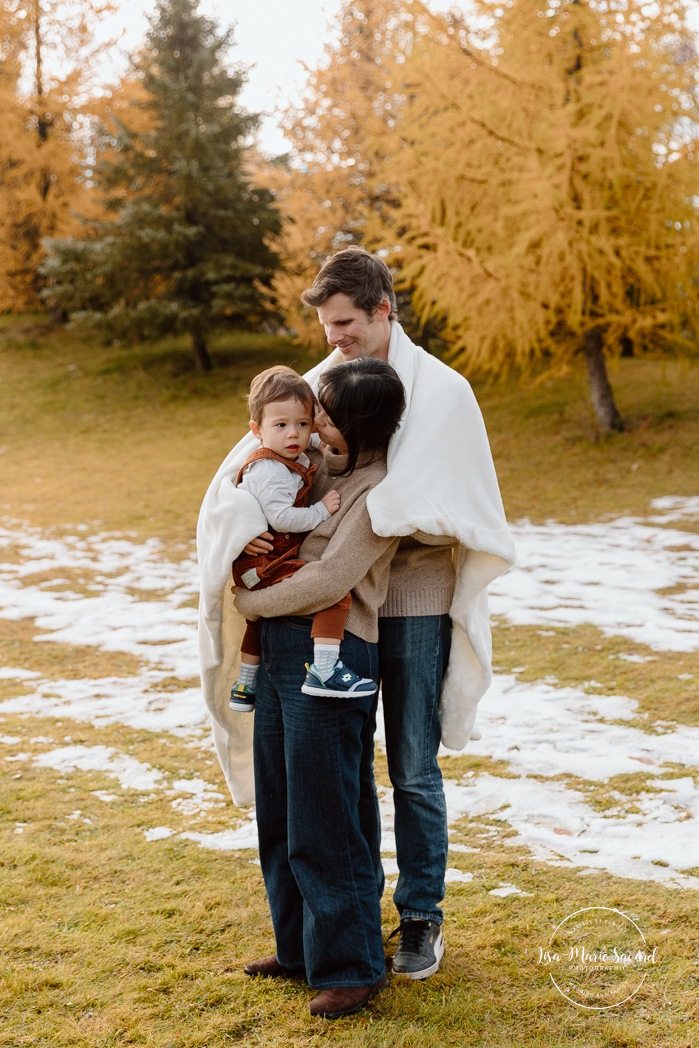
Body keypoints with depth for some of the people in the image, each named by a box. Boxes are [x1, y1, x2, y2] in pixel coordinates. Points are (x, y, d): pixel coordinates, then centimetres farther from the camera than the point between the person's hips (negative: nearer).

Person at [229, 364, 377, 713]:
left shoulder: (297, 461, 11)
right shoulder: (267, 470, -20)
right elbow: (281, 517, -28)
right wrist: (321, 510, -18)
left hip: (258, 566, 11)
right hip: (266, 565, -11)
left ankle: (245, 684, 52)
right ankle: (324, 669, -31)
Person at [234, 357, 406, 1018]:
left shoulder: (378, 490, -11)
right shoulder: (317, 466, 12)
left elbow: (330, 579, -19)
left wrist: (250, 602, -8)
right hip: (279, 646, 9)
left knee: (322, 820, -2)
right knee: (278, 813, 16)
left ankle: (352, 967, 12)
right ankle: (301, 947, 31)